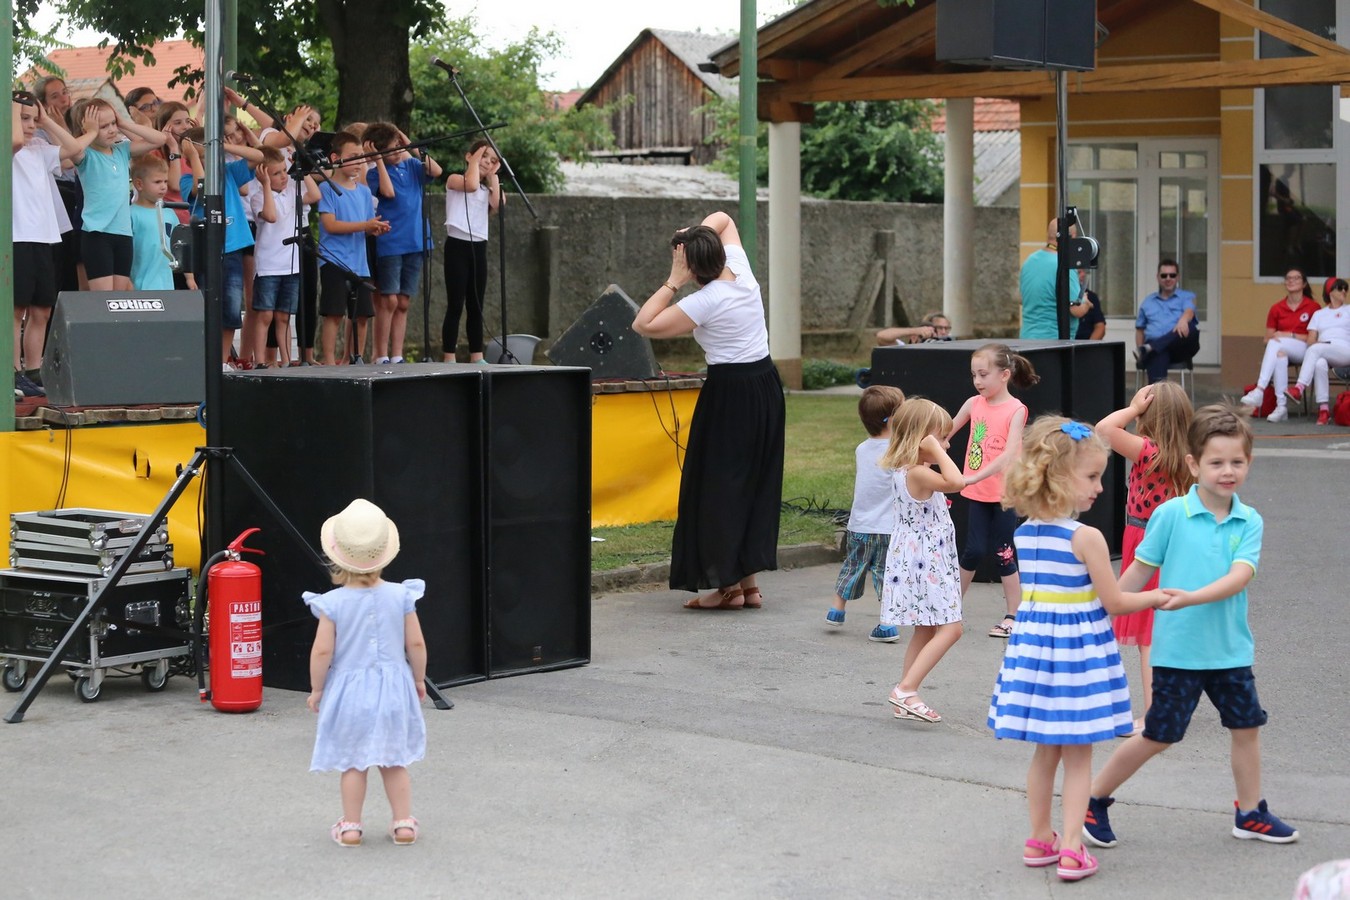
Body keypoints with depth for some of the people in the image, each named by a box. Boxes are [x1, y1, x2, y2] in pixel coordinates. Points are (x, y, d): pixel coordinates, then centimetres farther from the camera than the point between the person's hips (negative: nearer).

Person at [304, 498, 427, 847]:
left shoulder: (333, 603, -14)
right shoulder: (400, 597, -8)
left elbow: (322, 652, -13)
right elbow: (416, 644, -3)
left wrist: (316, 689, 2)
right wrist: (419, 680, 12)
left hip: (348, 691, -2)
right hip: (393, 689, 2)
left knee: (352, 764, 9)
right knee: (394, 761, 14)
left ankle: (350, 826, 15)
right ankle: (404, 823, 17)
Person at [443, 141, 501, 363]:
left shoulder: (487, 188, 18)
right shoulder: (455, 179, 2)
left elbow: (498, 203, -5)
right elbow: (471, 185, -21)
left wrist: (493, 176, 4)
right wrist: (474, 161, -7)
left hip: (479, 247, 6)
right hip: (457, 245, -6)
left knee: (476, 307, 8)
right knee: (455, 306, -8)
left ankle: (476, 358, 12)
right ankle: (449, 359, -6)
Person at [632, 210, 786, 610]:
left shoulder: (704, 303, -19)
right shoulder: (741, 271, 1)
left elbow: (643, 324, -17)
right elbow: (722, 218, 19)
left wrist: (674, 281, -15)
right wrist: (697, 233, 1)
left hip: (730, 393, -8)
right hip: (766, 385, 8)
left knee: (718, 483, 0)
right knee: (756, 480, 12)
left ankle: (729, 584, 0)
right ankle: (749, 581, 16)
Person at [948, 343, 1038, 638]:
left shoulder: (1016, 409, -12)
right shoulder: (974, 404, 2)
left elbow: (1009, 455, -22)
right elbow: (947, 431, 13)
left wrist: (971, 478, -28)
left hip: (1005, 492, -3)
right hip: (978, 493, 3)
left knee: (1004, 554, 2)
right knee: (974, 550, 4)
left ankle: (1012, 616, 11)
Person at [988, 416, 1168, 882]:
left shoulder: (1024, 533, 3)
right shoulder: (1087, 538, -17)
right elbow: (1113, 602, -11)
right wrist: (1154, 597, 6)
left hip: (1033, 644, 6)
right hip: (1080, 649, -6)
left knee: (1045, 752, 17)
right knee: (1078, 757, 4)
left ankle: (1040, 840, 26)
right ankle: (1070, 850, 3)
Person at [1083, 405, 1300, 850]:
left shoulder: (1249, 522, -4)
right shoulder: (1171, 514, -11)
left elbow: (1240, 575, -17)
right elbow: (1139, 570, -3)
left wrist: (1193, 598, -33)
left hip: (1231, 647, 4)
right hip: (1178, 649, -4)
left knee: (1247, 726, 12)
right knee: (1159, 735, 3)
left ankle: (1251, 813, 30)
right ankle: (1094, 801, 18)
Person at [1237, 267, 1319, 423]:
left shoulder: (1312, 307, 1)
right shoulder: (1277, 308, 9)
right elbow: (1268, 338, 10)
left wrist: (1289, 335, -13)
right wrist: (1272, 338, -15)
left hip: (1305, 350, -2)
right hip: (1281, 350, 2)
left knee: (1275, 344, -34)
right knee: (1280, 354, -37)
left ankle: (1259, 391, -48)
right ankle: (1281, 407, -45)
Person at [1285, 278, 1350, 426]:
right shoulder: (1318, 314, 24)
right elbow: (1310, 341, 13)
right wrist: (1318, 345, -10)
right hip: (1322, 354, 2)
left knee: (1315, 349, -33)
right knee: (1319, 364, -37)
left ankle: (1299, 388, -45)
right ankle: (1323, 409, -42)